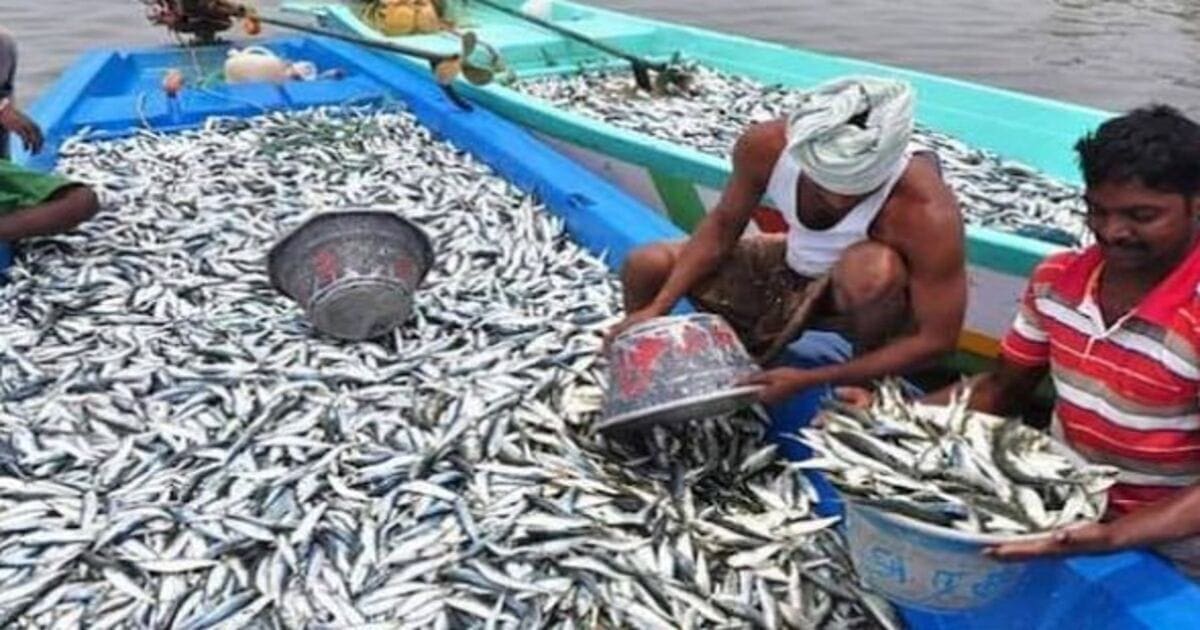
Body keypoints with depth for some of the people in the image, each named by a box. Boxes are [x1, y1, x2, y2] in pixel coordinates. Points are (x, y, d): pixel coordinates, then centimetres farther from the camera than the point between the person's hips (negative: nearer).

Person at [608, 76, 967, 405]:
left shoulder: (928, 214, -36)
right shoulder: (765, 146, -25)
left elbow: (938, 340, -29)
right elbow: (722, 226, -7)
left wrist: (808, 380, -32)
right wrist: (656, 309, -16)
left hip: (873, 301, -4)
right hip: (794, 270, 4)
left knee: (873, 267, -40)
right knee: (646, 266, -4)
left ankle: (870, 385, -9)